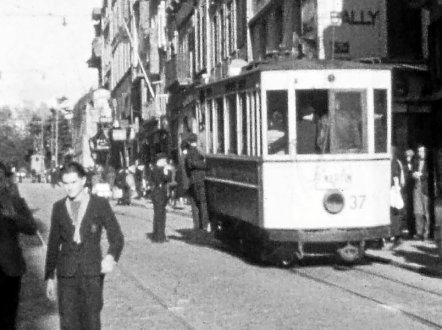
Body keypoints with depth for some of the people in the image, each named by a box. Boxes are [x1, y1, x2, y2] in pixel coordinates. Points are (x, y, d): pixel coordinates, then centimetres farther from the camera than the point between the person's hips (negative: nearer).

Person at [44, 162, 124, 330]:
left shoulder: (100, 204, -2)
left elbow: (117, 237, -1)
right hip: (66, 274, 2)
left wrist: (111, 257, -21)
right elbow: (53, 245, 12)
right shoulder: (58, 207, 6)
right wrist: (49, 277, 10)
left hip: (92, 273, -2)